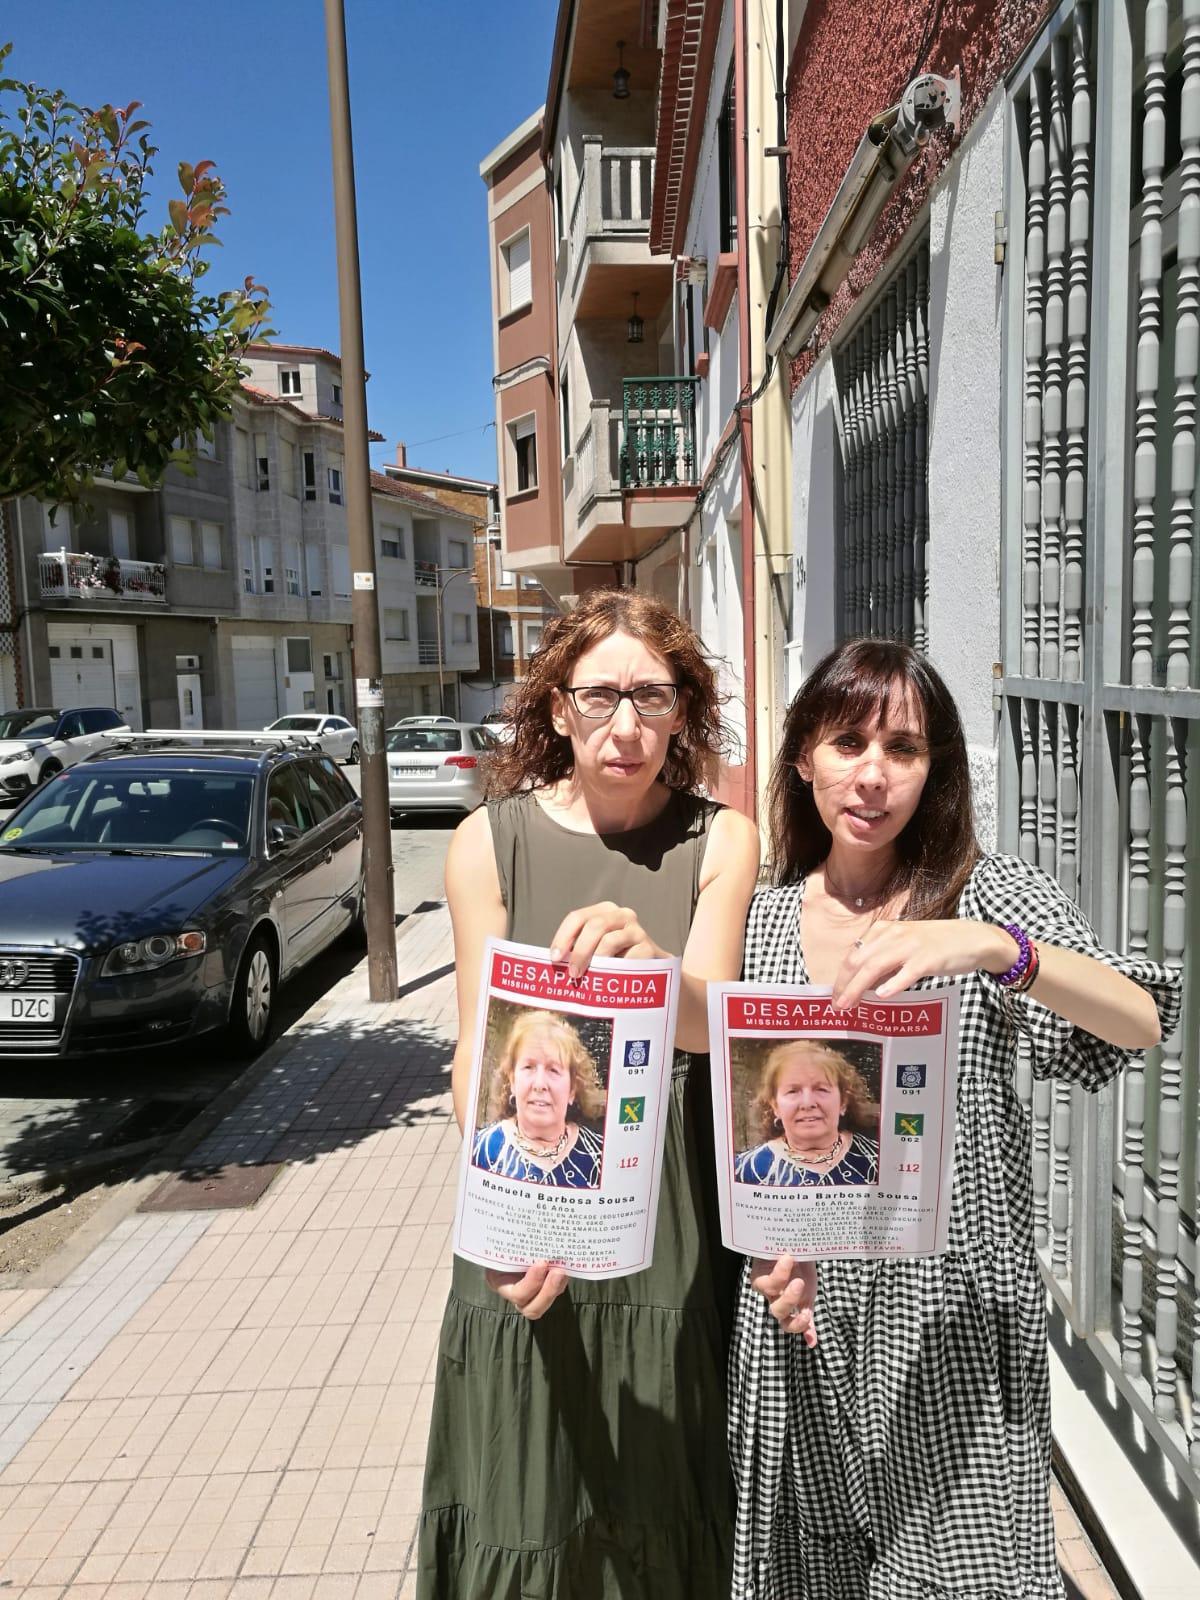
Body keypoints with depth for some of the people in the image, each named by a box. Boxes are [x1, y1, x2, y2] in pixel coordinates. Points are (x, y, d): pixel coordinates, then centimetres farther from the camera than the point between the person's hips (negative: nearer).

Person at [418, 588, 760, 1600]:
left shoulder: (720, 842, -5)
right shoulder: (491, 842, -6)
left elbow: (710, 1023, -18)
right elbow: (479, 1044, -9)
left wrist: (646, 960, -41)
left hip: (675, 1232, 0)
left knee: (665, 1509, 16)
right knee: (525, 1518, 14)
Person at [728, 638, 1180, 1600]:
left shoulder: (991, 897, -6)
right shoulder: (762, 918, 1)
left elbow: (1138, 1022, -22)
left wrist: (993, 949, -39)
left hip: (952, 1313, -2)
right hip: (799, 1312, 3)